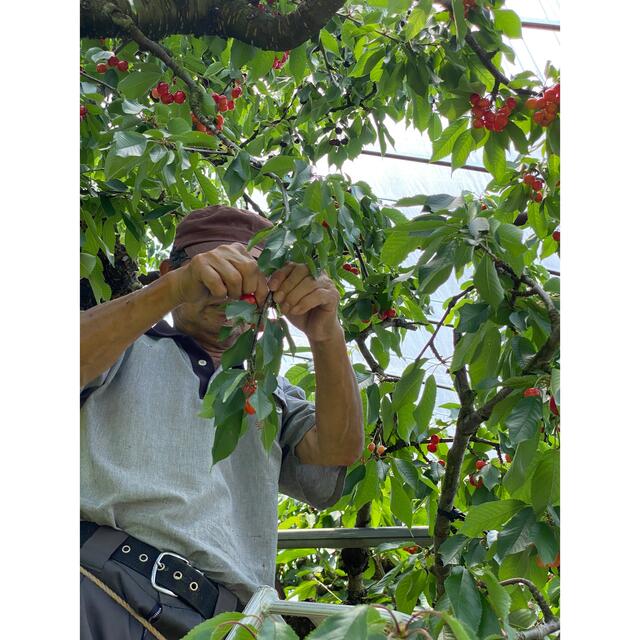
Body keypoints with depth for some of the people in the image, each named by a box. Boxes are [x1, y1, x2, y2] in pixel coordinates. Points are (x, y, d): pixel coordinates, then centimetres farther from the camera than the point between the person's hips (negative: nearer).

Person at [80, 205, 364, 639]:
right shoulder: (126, 347, 20)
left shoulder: (271, 393, 28)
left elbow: (338, 453, 8)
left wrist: (326, 336, -7)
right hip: (103, 578, -6)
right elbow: (83, 352, -4)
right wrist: (173, 290, -15)